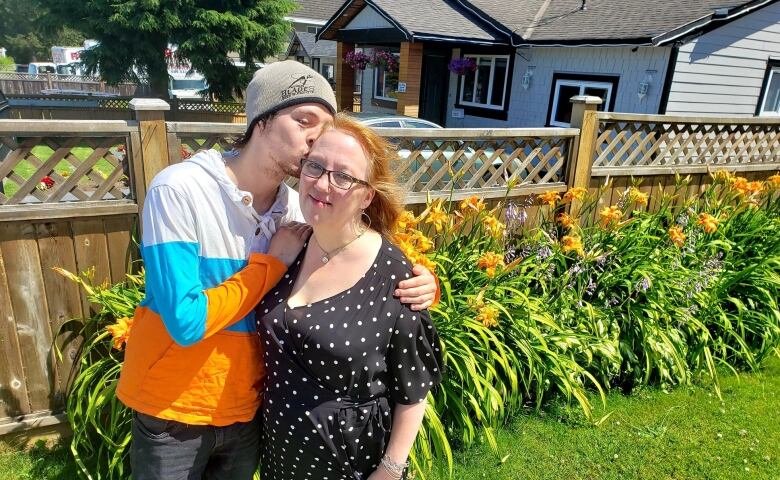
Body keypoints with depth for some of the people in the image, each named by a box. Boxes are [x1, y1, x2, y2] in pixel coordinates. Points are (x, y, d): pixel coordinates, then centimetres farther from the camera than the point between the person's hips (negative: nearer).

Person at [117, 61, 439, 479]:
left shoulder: (300, 210, -9)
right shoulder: (179, 189, -22)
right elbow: (185, 322, -27)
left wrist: (417, 287, -19)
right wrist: (273, 262, -19)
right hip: (172, 412, -3)